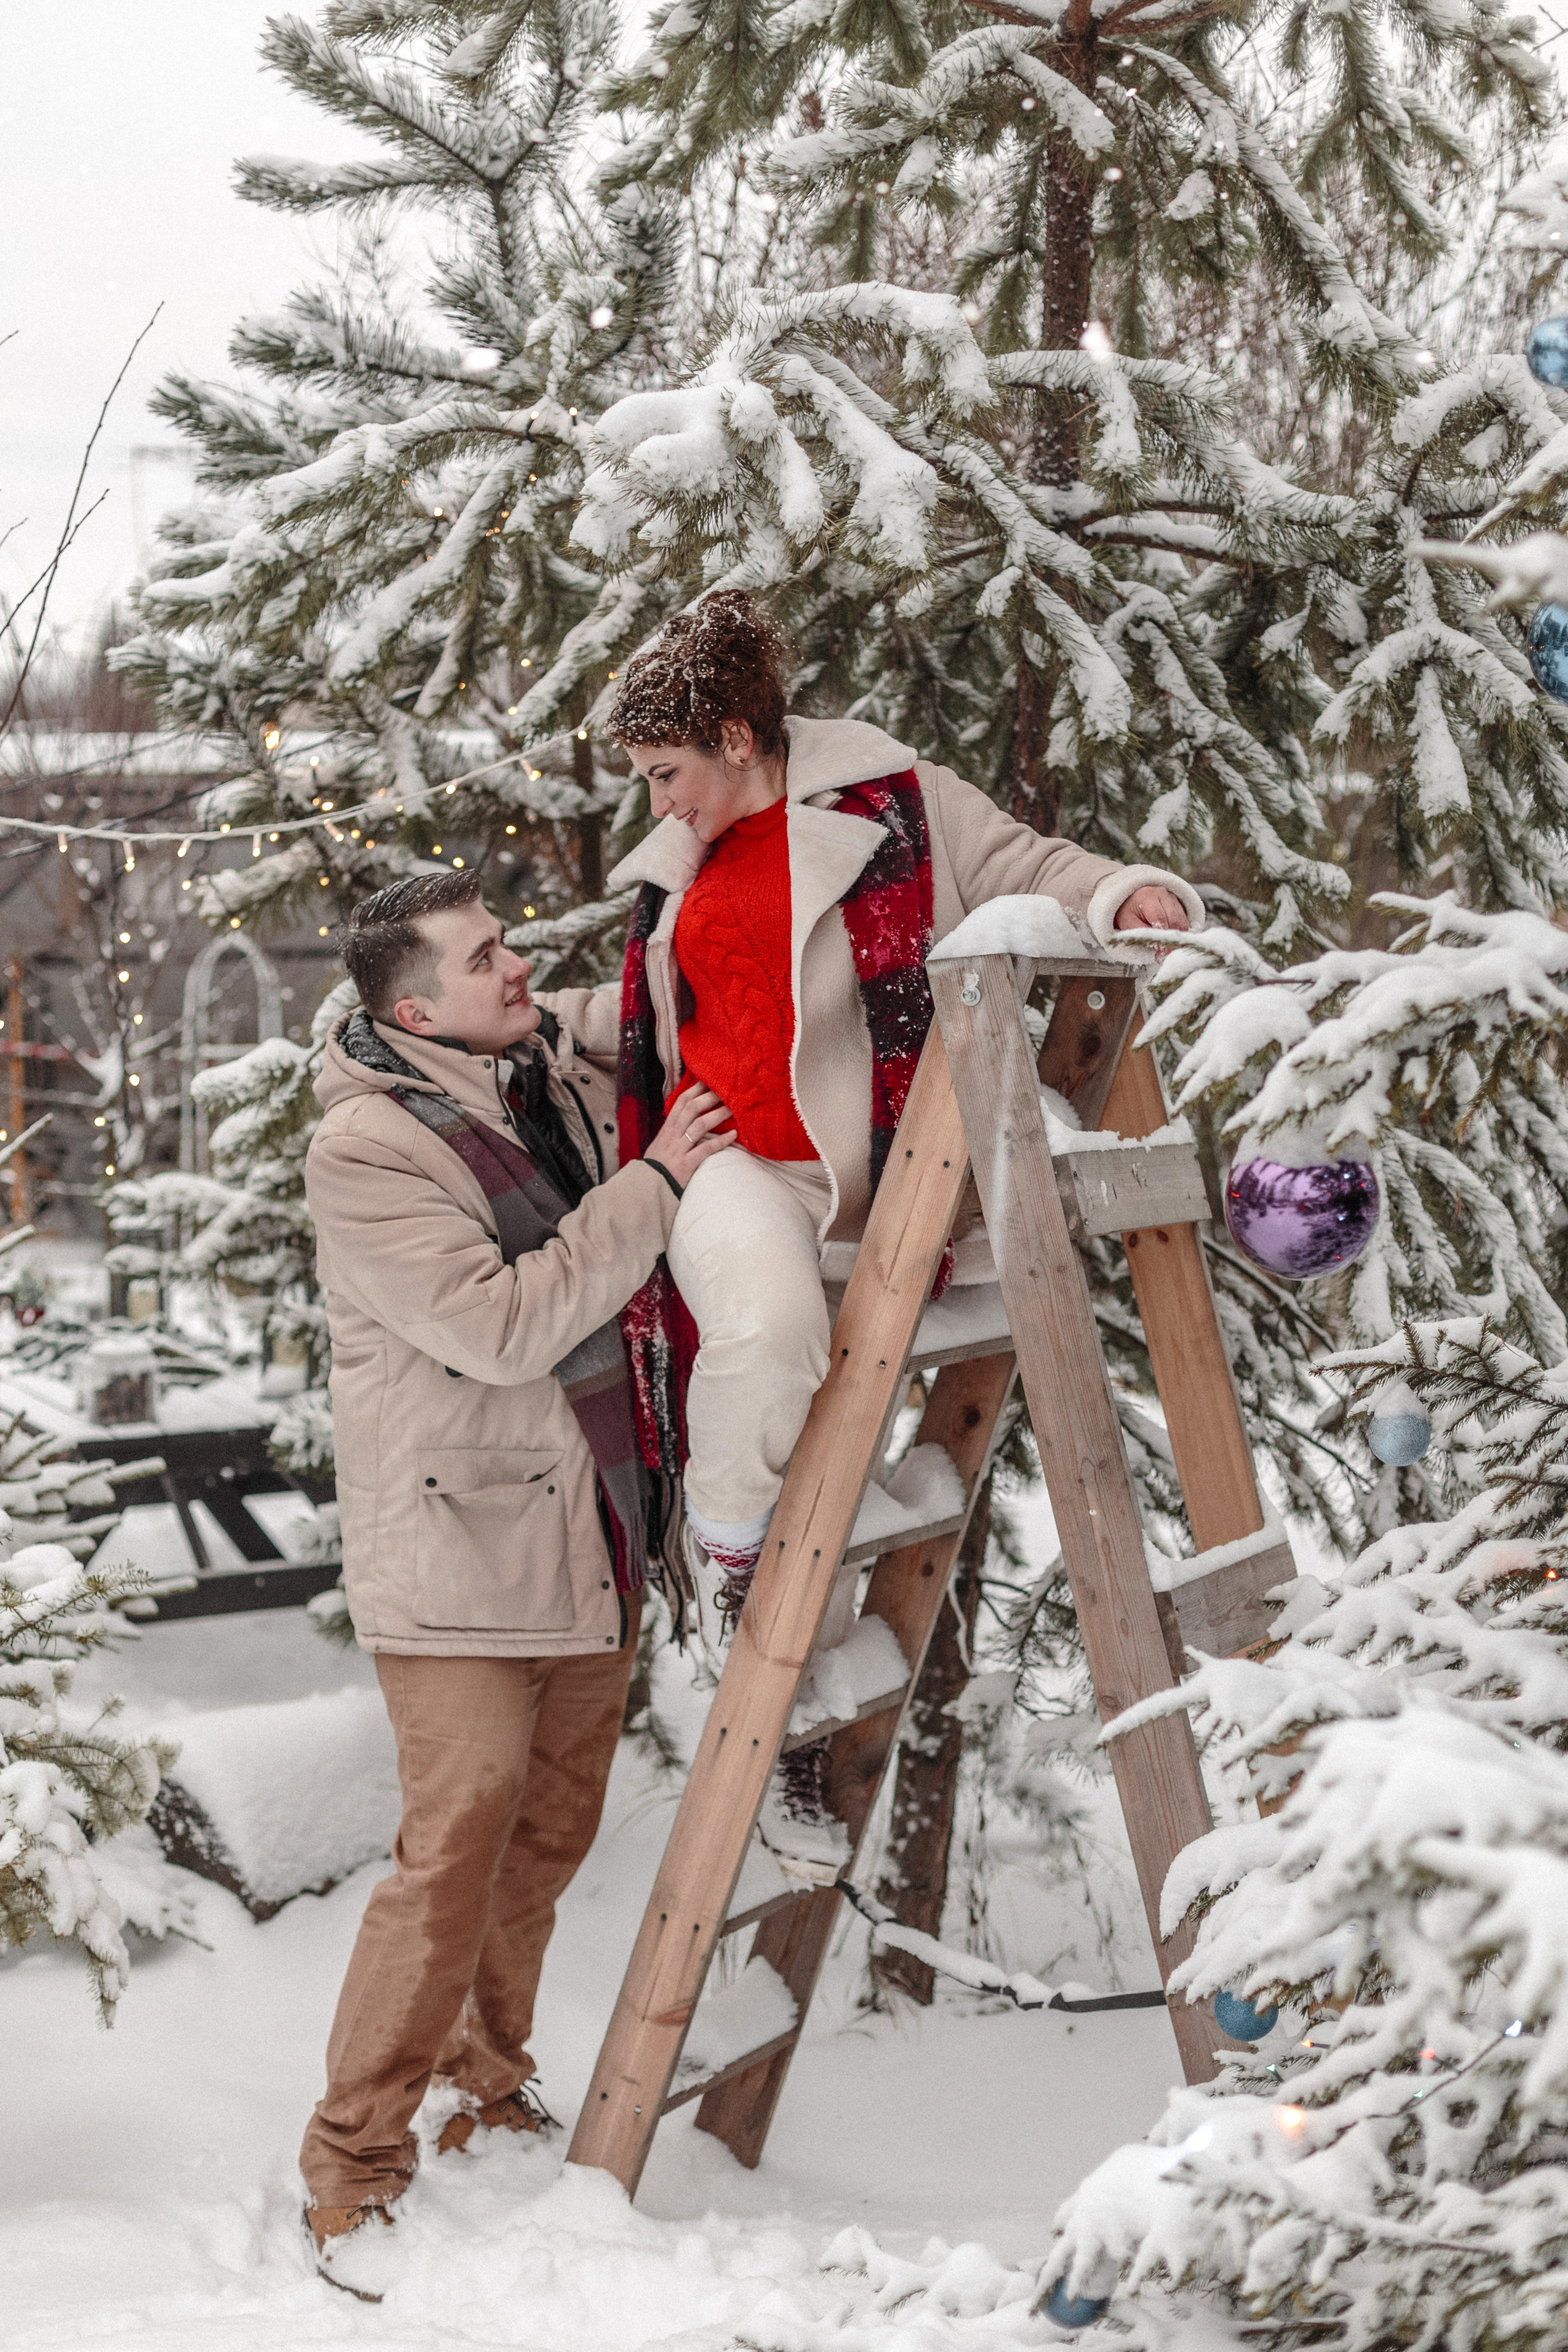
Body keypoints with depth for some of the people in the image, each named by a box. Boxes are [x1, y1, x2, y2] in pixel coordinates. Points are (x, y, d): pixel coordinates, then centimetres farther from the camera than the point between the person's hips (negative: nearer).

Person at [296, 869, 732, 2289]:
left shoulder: (573, 1085, 7)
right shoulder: (365, 1148, -15)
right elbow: (500, 1324, -24)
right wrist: (654, 1187, -20)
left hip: (595, 1543, 7)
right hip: (460, 1553, -7)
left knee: (548, 1838, 15)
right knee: (455, 1853, -10)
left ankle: (487, 2092, 32)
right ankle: (353, 2170, 0)